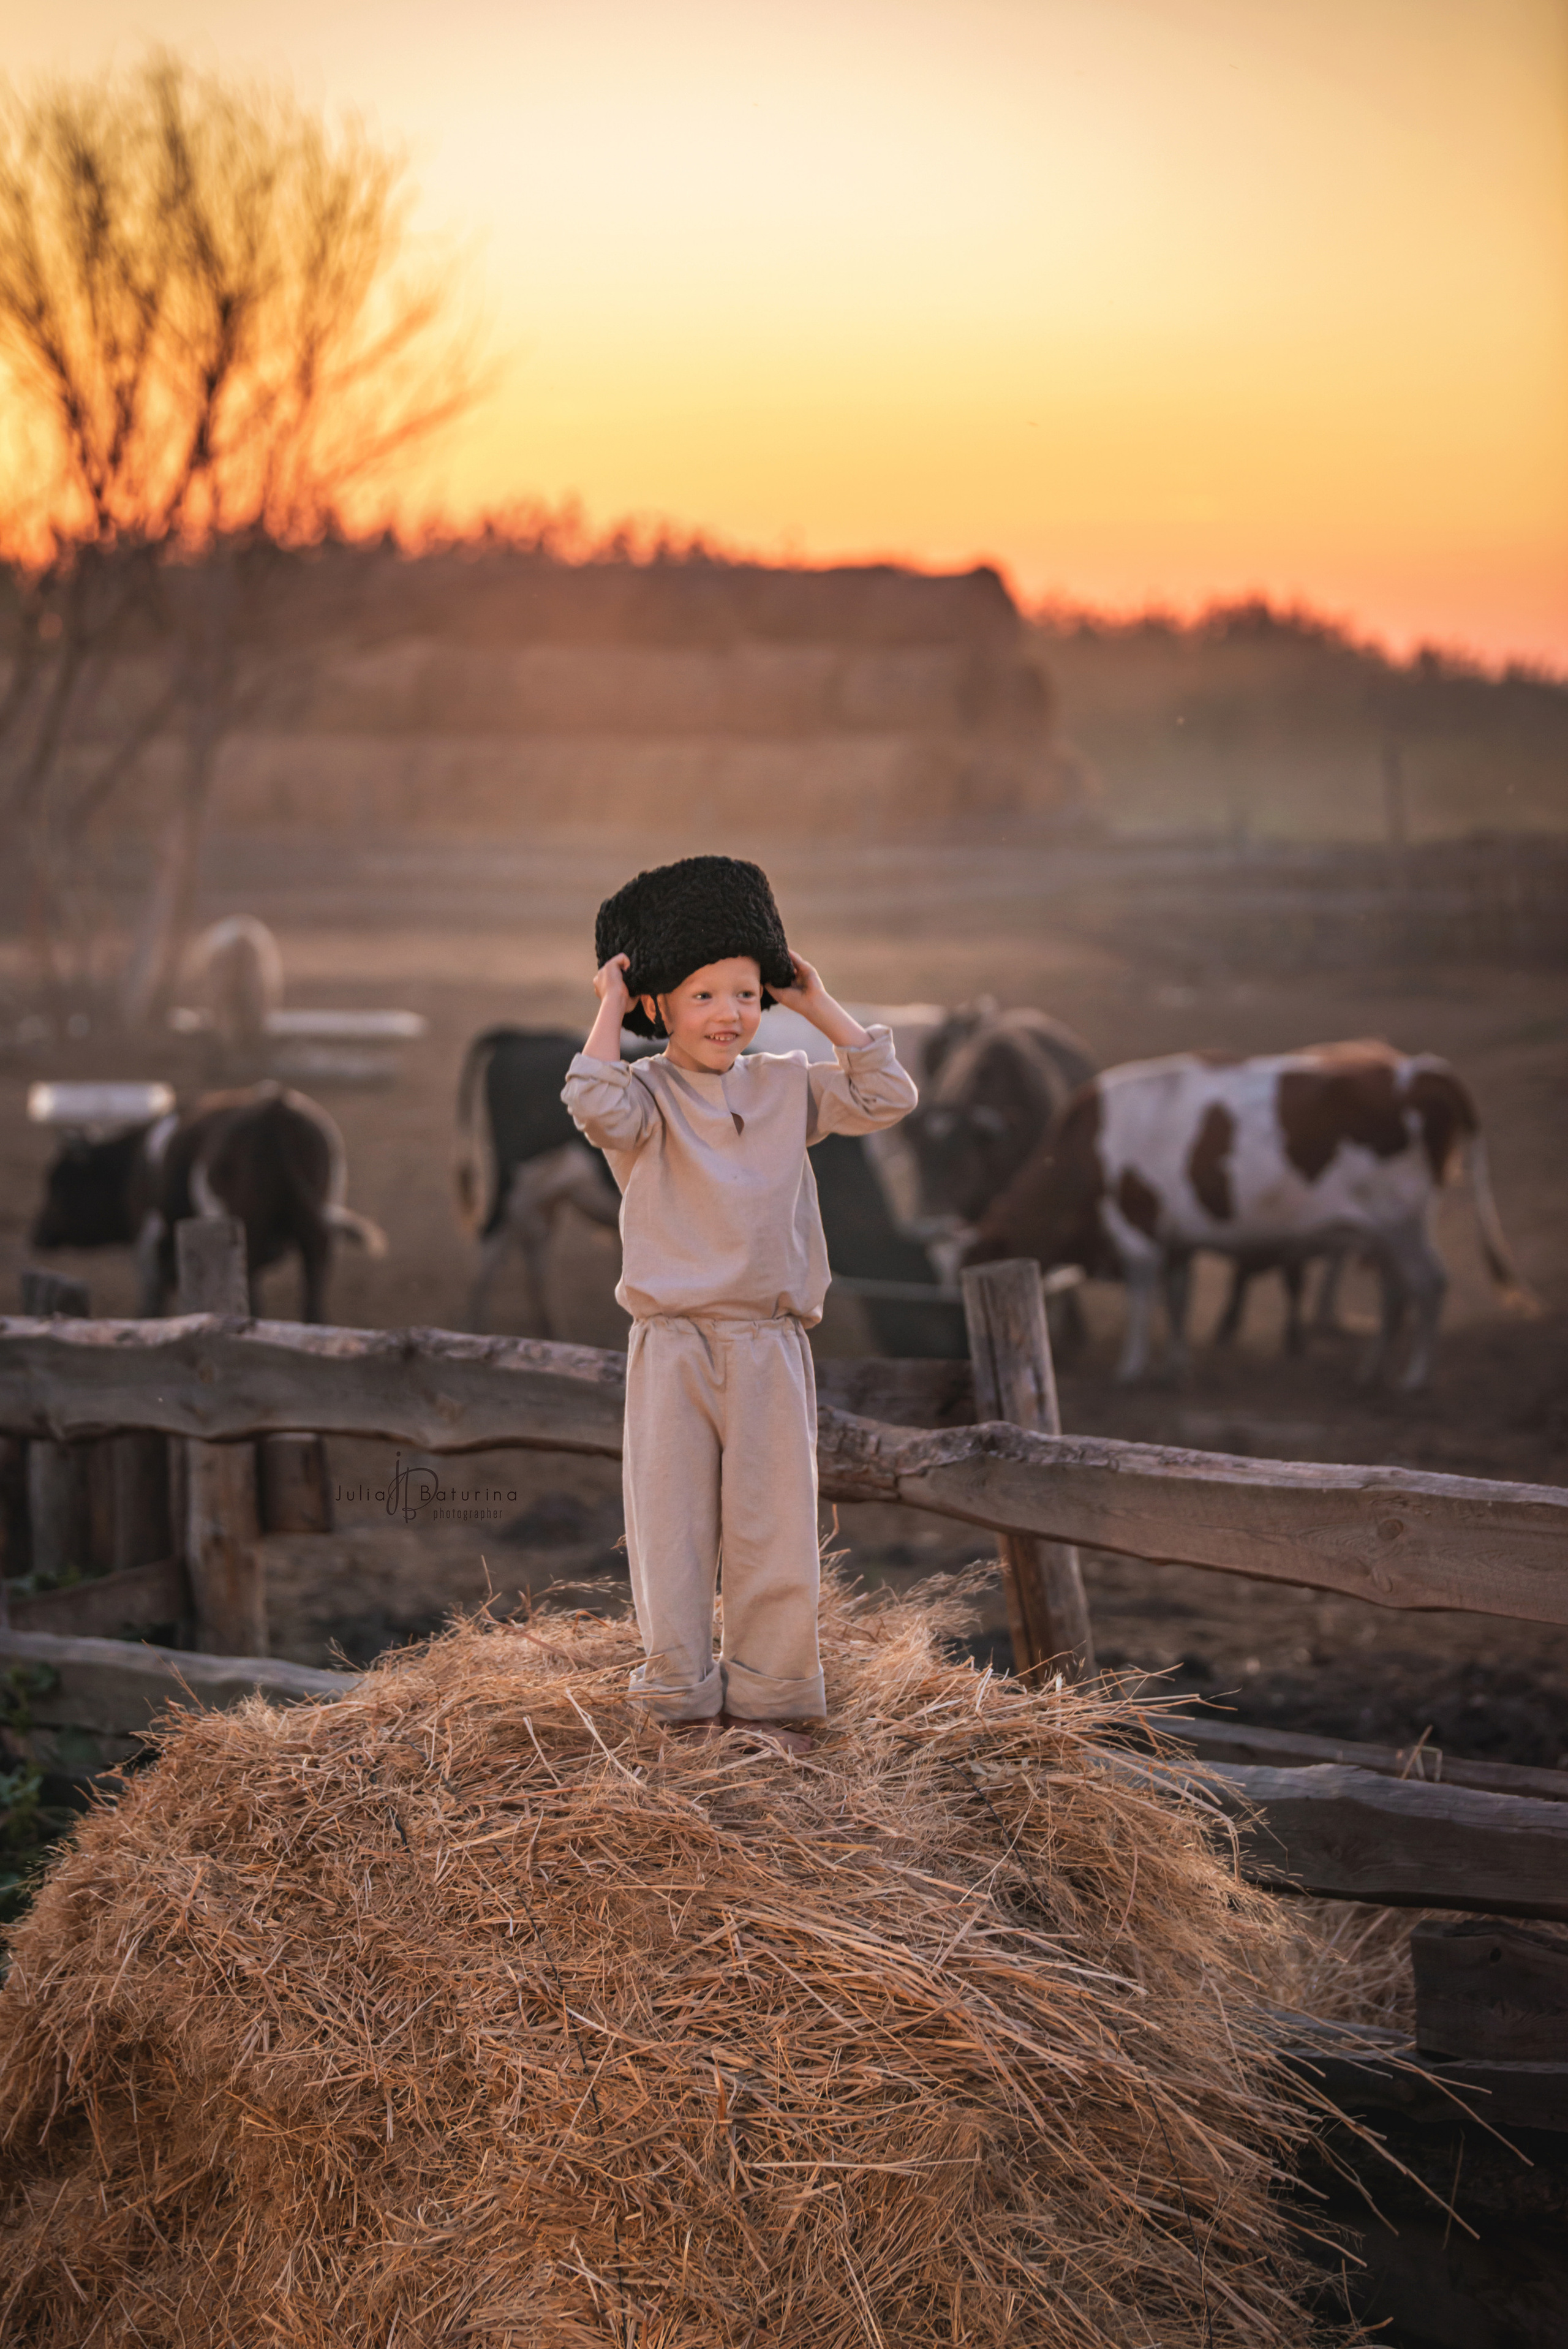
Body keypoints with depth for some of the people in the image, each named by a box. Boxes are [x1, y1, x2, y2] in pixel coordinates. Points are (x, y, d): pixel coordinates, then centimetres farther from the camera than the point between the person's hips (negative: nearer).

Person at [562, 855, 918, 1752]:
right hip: (674, 1347, -3)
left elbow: (888, 1098, 6)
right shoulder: (646, 1091, -1)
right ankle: (681, 1702, 9)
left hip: (770, 1346, 3)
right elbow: (599, 1109, -23)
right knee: (672, 1527, 1)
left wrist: (820, 1006, 6)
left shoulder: (786, 1086, 11)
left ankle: (772, 1703, 11)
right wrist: (609, 1013, -12)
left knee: (774, 1528, 2)